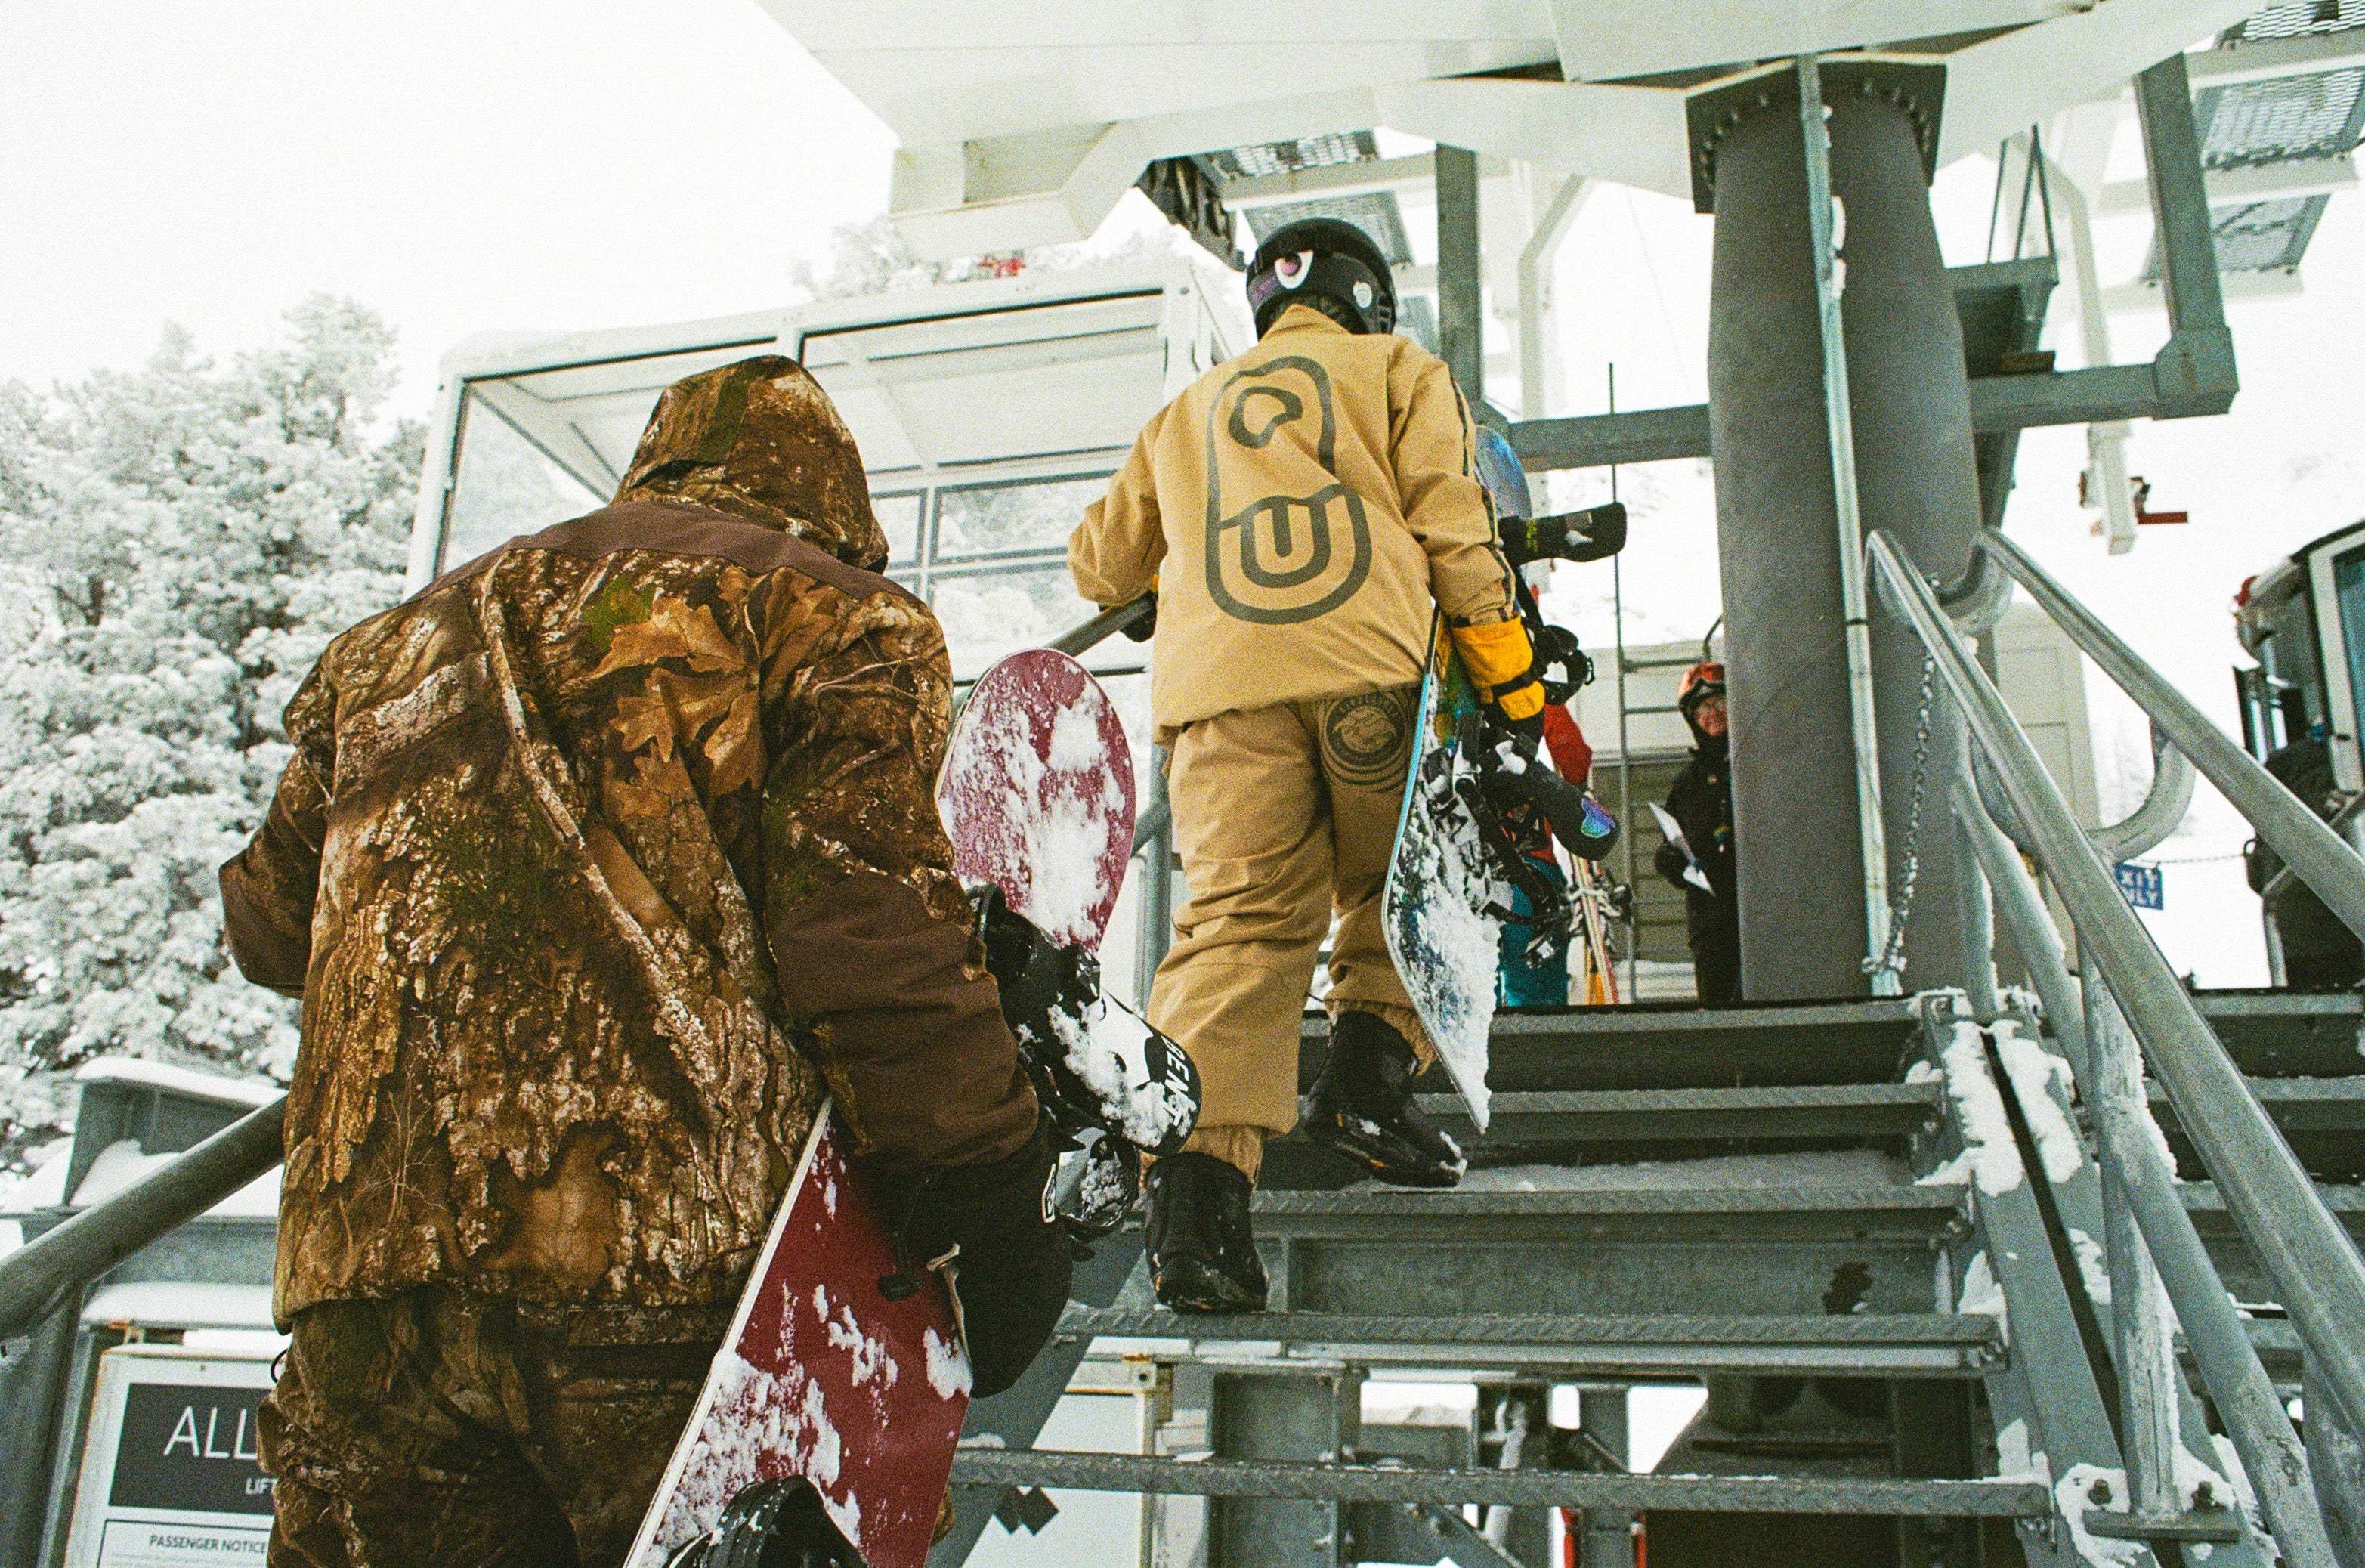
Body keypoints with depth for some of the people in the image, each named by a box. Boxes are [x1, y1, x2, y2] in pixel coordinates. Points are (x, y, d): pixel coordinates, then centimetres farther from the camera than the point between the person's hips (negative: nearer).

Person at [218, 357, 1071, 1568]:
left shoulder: (404, 636, 25)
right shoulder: (834, 610, 8)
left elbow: (271, 919, 30)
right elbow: (864, 912, -8)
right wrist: (986, 1194, -6)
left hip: (360, 1269, 5)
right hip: (675, 1240, -5)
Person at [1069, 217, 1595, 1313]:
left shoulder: (1190, 410, 31)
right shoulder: (1398, 370, 21)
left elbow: (1101, 568, 36)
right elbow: (1454, 536, 7)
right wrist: (1517, 698, 7)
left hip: (1220, 686, 2)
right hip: (1373, 669, -2)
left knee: (1238, 923, -6)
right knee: (1397, 887, 18)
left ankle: (1195, 1182, -19)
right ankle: (1369, 1073, -2)